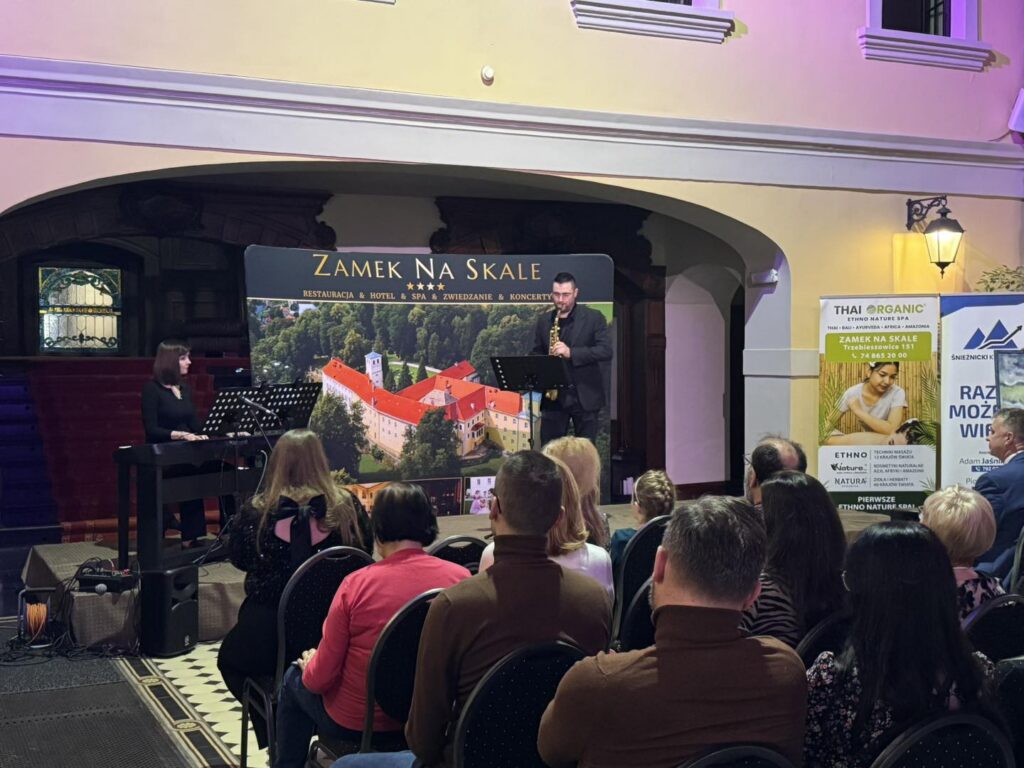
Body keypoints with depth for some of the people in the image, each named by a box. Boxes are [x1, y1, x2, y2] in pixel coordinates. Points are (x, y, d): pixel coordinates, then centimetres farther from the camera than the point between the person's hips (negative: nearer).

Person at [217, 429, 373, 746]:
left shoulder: (257, 511, -10)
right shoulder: (348, 506, -8)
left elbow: (239, 558, 7)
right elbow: (366, 555, 7)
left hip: (269, 634, -2)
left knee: (229, 660, 31)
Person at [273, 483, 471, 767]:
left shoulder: (357, 584, -21)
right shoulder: (461, 578, -14)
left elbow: (321, 678, -14)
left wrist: (310, 665, 8)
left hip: (356, 723, -4)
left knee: (294, 679, 28)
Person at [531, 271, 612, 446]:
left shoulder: (594, 318, -2)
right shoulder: (543, 320, 9)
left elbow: (606, 351, -11)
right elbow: (535, 353, 15)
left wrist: (571, 352, -22)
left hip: (585, 396, -3)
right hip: (553, 395, 3)